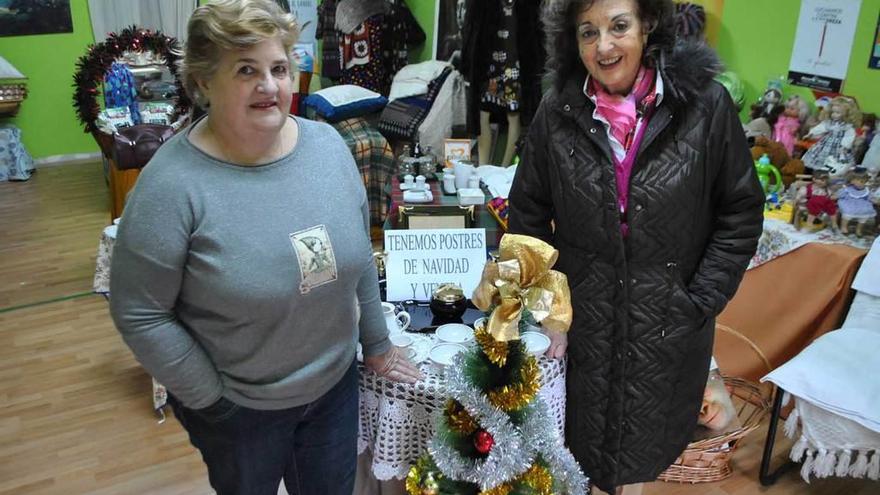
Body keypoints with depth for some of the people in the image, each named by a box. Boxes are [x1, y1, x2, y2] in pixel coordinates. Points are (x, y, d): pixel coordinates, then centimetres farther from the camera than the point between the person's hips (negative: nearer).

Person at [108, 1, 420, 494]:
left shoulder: (327, 143, -7)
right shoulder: (172, 184, -23)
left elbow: (360, 255, 2)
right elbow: (139, 313, -17)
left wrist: (377, 343, 8)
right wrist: (210, 399, -13)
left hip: (336, 384, 4)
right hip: (239, 408, -4)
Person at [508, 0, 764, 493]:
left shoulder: (706, 103, -12)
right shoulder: (558, 111, -8)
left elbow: (741, 212, -4)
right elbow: (528, 213, 1)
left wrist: (699, 303, -8)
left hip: (670, 325, 0)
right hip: (584, 319, 1)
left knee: (649, 449, 20)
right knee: (586, 436, 19)